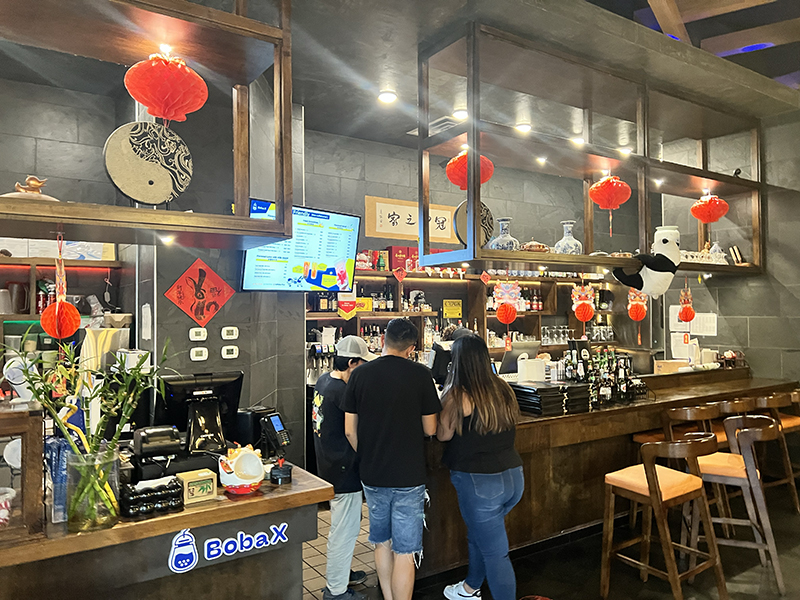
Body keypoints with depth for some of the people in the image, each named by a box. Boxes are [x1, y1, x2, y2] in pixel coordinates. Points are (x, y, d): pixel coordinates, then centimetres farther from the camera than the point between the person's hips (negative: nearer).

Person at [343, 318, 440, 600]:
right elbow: (430, 429, -5)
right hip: (409, 476, -3)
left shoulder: (360, 374, -4)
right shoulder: (420, 374, -11)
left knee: (382, 542, 21)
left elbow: (350, 431, -1)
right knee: (404, 551, 7)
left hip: (372, 475, 3)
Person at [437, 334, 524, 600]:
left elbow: (443, 434, -9)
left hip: (478, 482, -7)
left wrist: (444, 406, 4)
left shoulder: (457, 395, -17)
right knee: (478, 535, 28)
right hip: (513, 477, 7)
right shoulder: (503, 389, 2)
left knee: (495, 552, 4)